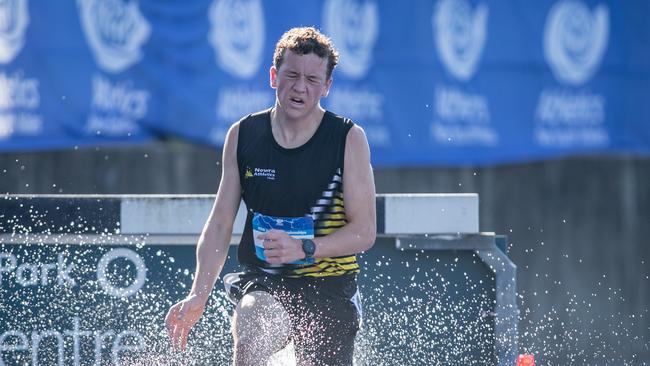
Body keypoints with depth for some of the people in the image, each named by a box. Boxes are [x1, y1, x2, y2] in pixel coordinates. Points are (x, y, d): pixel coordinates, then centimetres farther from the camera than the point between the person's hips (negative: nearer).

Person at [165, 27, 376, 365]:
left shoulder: (349, 139, -4)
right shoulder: (243, 135, 2)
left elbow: (364, 232, -7)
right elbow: (219, 225, 6)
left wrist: (304, 249, -23)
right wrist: (198, 296, -6)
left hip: (329, 290, 0)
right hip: (262, 284, 0)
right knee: (250, 334, -32)